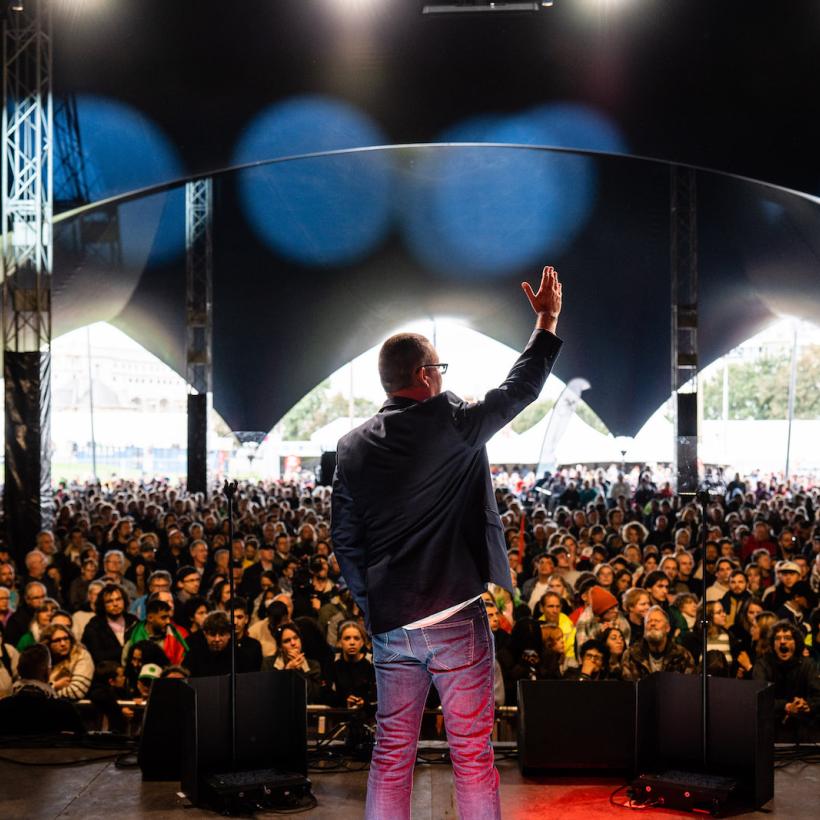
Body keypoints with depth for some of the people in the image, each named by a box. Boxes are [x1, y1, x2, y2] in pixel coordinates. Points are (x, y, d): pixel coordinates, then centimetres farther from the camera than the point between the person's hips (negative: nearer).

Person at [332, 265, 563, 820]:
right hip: (458, 619, -4)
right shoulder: (453, 425, -8)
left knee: (392, 754, 12)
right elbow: (521, 388, 5)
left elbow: (345, 544, 7)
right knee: (472, 754, 3)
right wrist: (547, 320, 18)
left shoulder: (352, 448, 4)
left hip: (391, 625, 4)